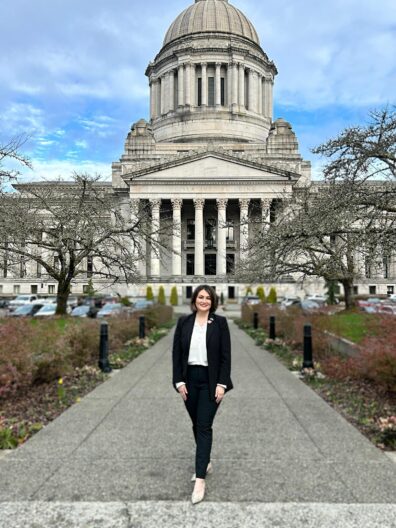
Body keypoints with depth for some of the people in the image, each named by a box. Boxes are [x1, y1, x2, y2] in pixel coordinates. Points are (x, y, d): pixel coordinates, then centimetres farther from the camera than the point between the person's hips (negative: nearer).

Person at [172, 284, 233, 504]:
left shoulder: (220, 322, -5)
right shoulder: (184, 322, 1)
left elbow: (226, 355, -6)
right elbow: (176, 353, 2)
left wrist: (222, 384, -11)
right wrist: (179, 381, -4)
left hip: (210, 381, -3)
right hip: (189, 379, 3)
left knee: (204, 426, -5)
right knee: (197, 425, 16)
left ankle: (200, 480, 0)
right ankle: (206, 463, 37)